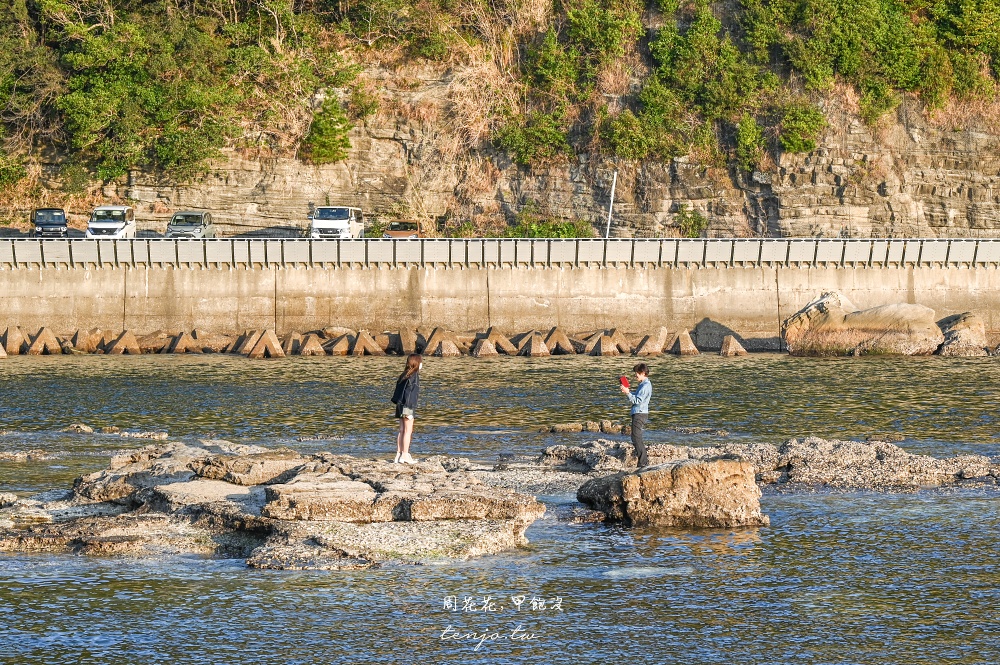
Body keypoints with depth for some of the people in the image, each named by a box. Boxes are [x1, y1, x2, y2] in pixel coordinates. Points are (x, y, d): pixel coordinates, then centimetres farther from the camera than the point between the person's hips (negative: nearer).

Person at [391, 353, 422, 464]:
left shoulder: (404, 375, 13)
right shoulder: (414, 376, -13)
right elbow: (409, 393, -18)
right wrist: (410, 411, -19)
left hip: (400, 405, 8)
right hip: (408, 406, -8)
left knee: (402, 430, 11)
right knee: (408, 430, -3)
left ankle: (399, 454, 13)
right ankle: (405, 455, -2)